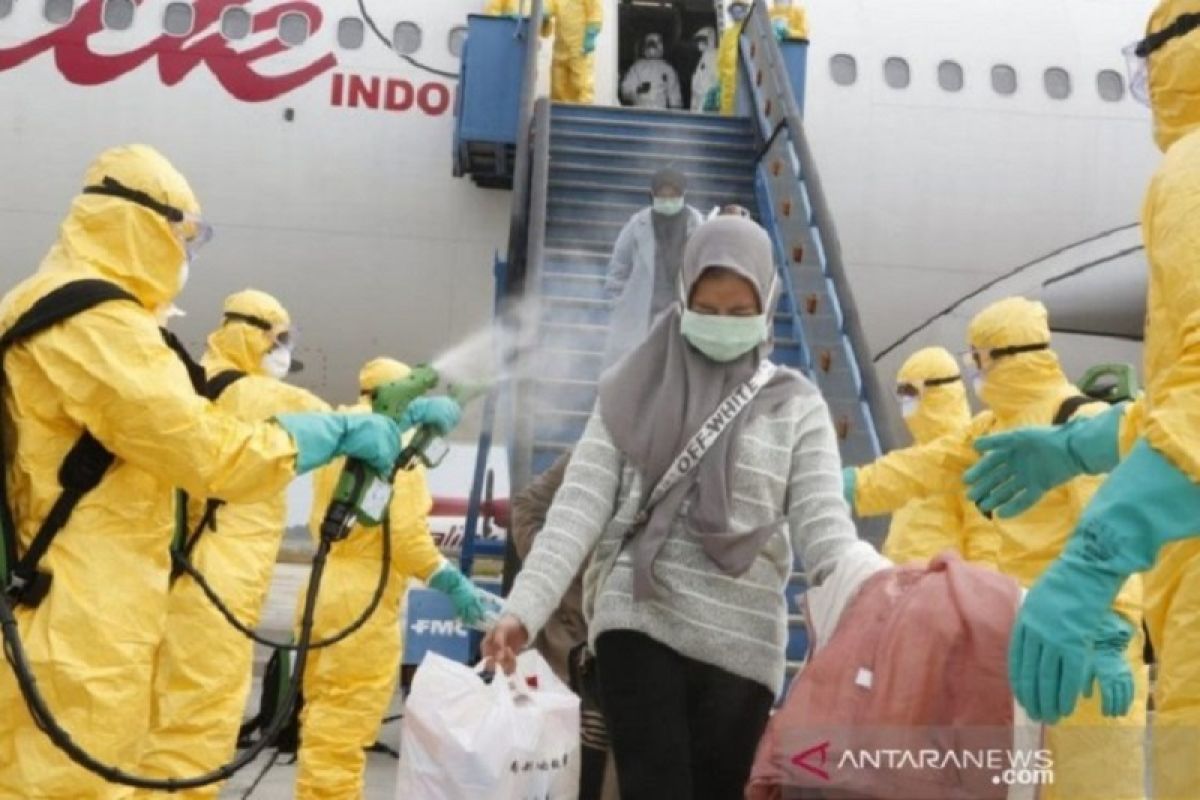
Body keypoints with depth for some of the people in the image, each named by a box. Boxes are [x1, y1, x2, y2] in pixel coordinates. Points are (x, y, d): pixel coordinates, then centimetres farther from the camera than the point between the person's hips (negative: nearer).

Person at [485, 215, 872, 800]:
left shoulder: (797, 405, 4)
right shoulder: (635, 390, 4)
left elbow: (822, 525, -3)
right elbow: (579, 506, -2)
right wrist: (523, 608, -14)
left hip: (742, 643, 1)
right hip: (639, 624, -1)